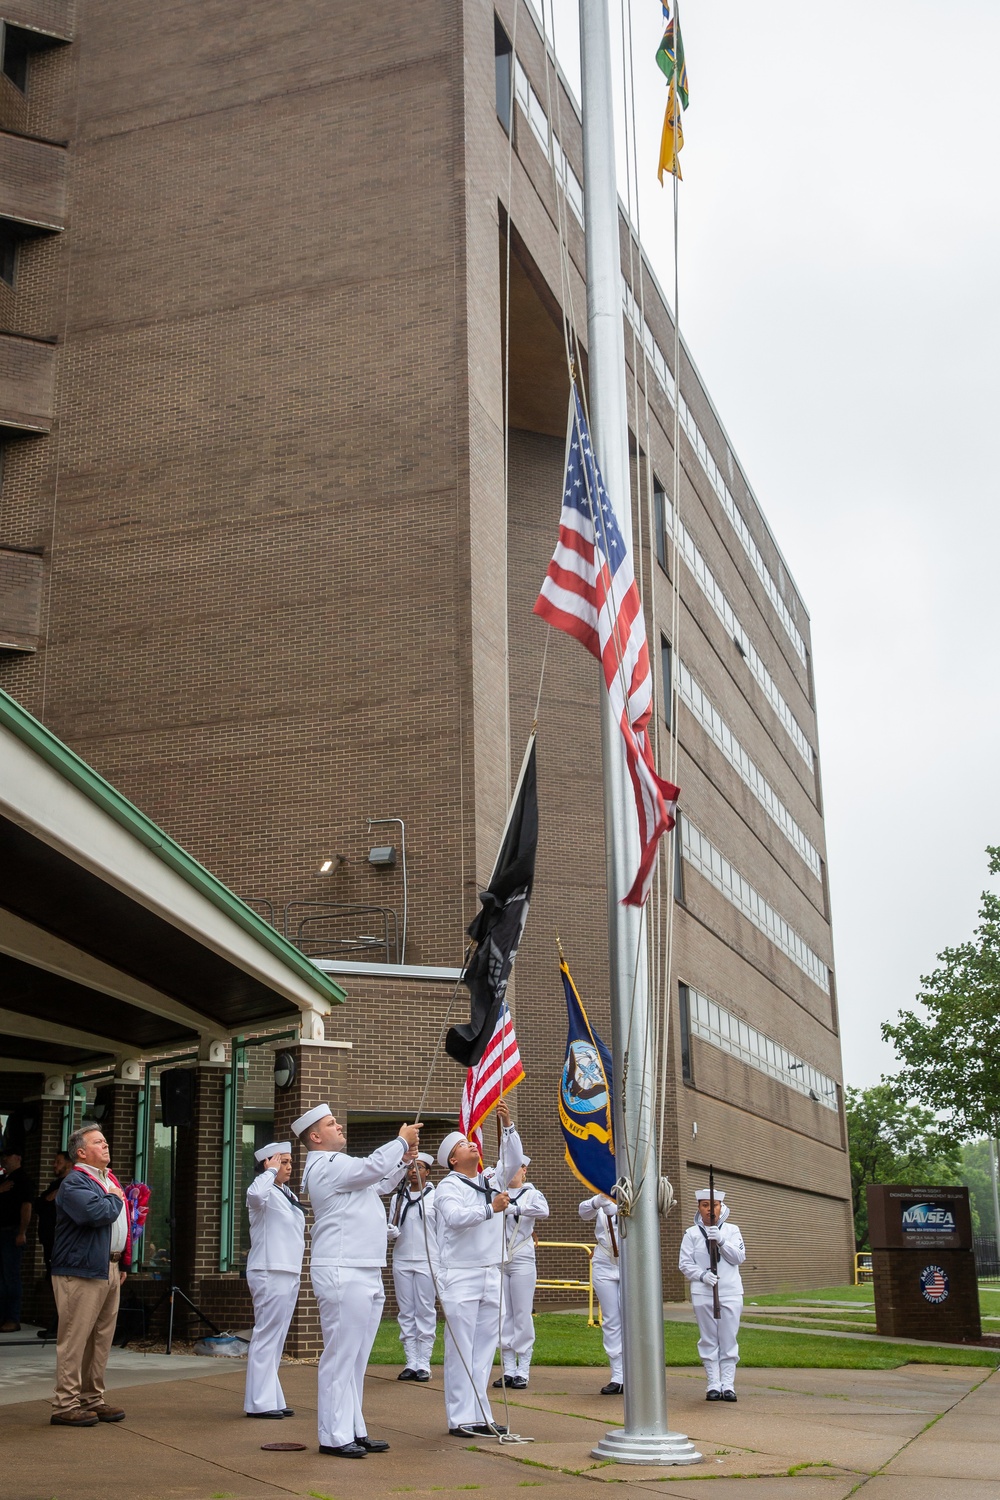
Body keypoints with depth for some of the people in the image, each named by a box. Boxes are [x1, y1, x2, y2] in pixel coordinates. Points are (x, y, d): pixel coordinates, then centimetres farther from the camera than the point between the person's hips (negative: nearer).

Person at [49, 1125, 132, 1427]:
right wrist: (115, 1199, -8)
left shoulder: (110, 1179, 19)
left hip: (110, 1269, 9)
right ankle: (65, 1405, 0)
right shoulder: (74, 1183, -12)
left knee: (102, 1339, 12)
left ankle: (92, 1399, 21)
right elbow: (97, 1212, -28)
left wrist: (123, 1263, 22)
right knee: (75, 1339, -6)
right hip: (81, 1271, -9)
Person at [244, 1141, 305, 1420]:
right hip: (269, 1273, -9)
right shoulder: (266, 1193, -11)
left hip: (289, 1272, 9)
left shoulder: (288, 1195, 17)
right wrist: (270, 1171, -22)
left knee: (276, 1339, 12)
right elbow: (255, 1193, -38)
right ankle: (259, 1402, -3)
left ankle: (270, 1398, 17)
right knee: (266, 1336, -7)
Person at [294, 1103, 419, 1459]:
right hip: (342, 1273, -10)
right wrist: (401, 1141, -6)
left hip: (365, 1273, 10)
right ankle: (334, 1436, -3)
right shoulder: (325, 1166, -12)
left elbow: (380, 1182, 33)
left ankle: (353, 1430, 18)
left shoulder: (339, 1164, 21)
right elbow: (373, 1167, -21)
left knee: (357, 1356, 12)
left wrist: (404, 1160, 18)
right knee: (341, 1355, -7)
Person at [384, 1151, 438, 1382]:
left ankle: (424, 1364, 1)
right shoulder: (397, 1198, 11)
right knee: (406, 1312, 3)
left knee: (425, 1312, -3)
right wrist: (391, 1233, -6)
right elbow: (392, 1232, 13)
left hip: (427, 1261, -3)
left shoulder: (436, 1196, 2)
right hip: (401, 1261, 3)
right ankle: (411, 1363, 7)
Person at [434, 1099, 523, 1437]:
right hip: (460, 1276, -6)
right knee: (460, 1350, -5)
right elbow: (456, 1217, -20)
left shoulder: (492, 1180, 16)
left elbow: (513, 1161, 7)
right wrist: (490, 1209, -31)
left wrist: (507, 1126, -5)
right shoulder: (448, 1187, -3)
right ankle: (460, 1418, -2)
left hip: (492, 1275, 6)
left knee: (485, 1349, 7)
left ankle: (480, 1416, 12)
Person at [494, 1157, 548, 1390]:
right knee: (503, 1316, 5)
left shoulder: (531, 1194, 2)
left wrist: (514, 1209, -28)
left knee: (522, 1316, -2)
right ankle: (508, 1370, 11)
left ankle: (522, 1372, 3)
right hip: (498, 1261, 3)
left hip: (522, 1261, -3)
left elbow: (543, 1211, -19)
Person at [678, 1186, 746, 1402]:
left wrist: (721, 1240, -15)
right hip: (703, 1294, 0)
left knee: (729, 1339, 0)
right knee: (709, 1340, 2)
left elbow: (739, 1257, -2)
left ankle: (728, 1385, 5)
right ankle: (713, 1385, 8)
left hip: (730, 1293, 0)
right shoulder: (691, 1233, 5)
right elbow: (685, 1263, 2)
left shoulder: (732, 1230, 8)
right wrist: (703, 1275, -14)